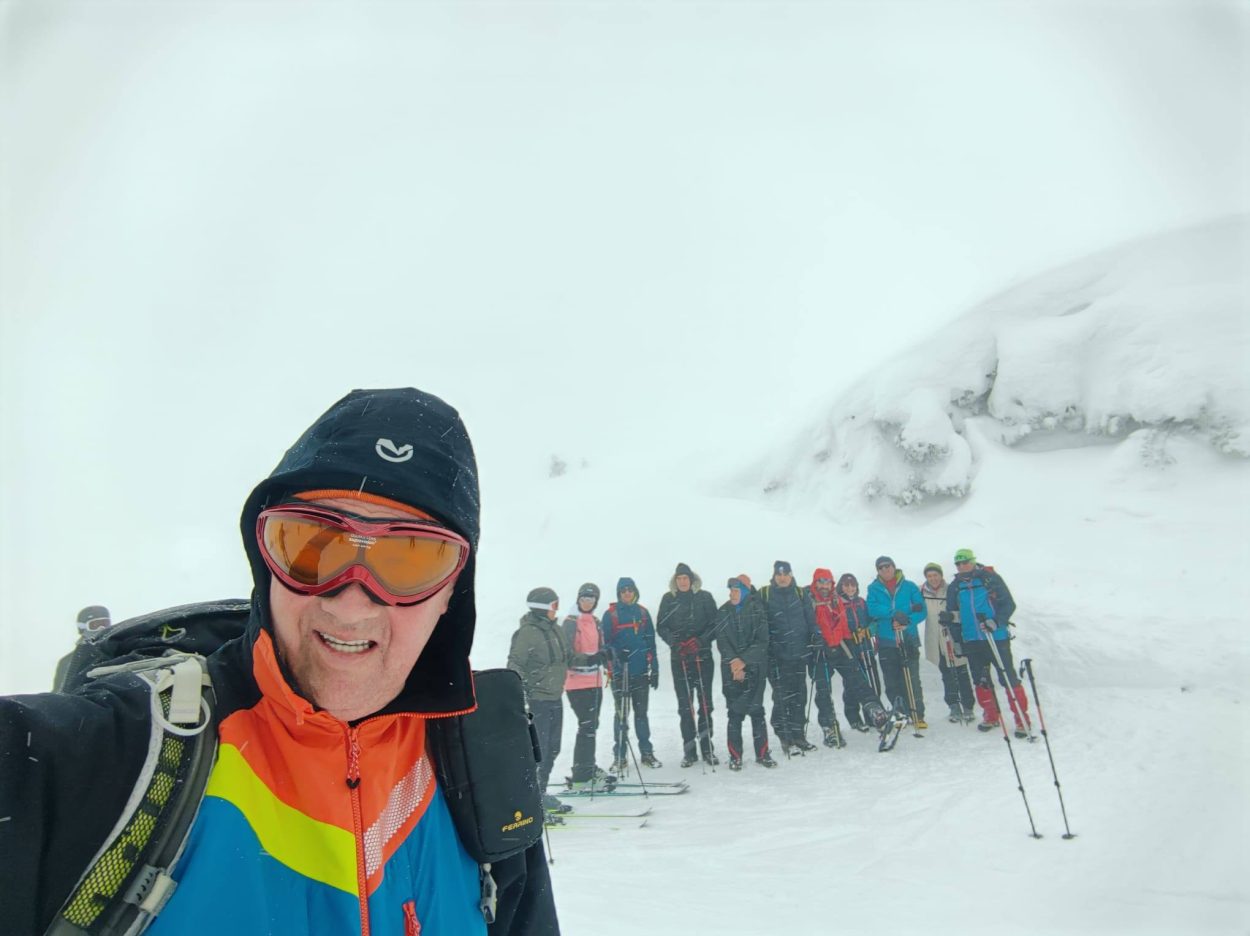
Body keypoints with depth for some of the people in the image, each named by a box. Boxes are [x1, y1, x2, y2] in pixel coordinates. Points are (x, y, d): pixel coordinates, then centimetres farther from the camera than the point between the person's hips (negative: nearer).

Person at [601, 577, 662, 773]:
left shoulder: (643, 613, 8)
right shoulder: (610, 615, -2)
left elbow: (650, 643, 10)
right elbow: (606, 643, -3)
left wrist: (654, 669, 7)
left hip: (641, 671, 3)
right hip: (620, 672, -3)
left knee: (641, 712, 12)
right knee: (622, 714, 0)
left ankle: (647, 753, 22)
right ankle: (620, 757, 7)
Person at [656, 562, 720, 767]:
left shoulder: (704, 598, 1)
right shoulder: (668, 599, 4)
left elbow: (715, 625, 1)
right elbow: (661, 627, 6)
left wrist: (700, 641, -14)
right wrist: (674, 641, -12)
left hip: (703, 656, -1)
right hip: (679, 658, 1)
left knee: (705, 703, 3)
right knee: (684, 705, 1)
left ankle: (707, 748, 13)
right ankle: (689, 750, 9)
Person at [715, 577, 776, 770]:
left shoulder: (757, 610, 0)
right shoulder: (723, 612, 4)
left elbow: (762, 641, -5)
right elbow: (721, 641, -1)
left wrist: (744, 661, -13)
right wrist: (734, 661, -14)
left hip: (754, 666, -1)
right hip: (731, 668, 1)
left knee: (756, 710, 0)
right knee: (735, 712, -1)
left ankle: (762, 754, 12)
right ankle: (735, 756, 7)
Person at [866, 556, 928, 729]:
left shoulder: (909, 586, 4)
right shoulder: (874, 589, 6)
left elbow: (921, 610, -2)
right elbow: (873, 610, -9)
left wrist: (907, 622, -19)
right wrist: (895, 613, -21)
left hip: (909, 641, -1)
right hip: (886, 642, 2)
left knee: (912, 680, -5)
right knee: (892, 683, 6)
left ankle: (918, 715, 2)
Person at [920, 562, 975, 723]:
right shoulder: (923, 592, 2)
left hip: (955, 639, -2)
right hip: (937, 642, 2)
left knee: (962, 674, 4)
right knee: (947, 675, 8)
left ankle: (967, 708, 13)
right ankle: (954, 708, 15)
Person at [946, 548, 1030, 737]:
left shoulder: (990, 579, -6)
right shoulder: (954, 587, 10)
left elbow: (1009, 604, -8)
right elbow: (952, 612, 19)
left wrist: (996, 622, -22)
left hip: (997, 638, -5)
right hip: (971, 641, 5)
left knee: (1008, 679, -5)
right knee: (980, 680, 10)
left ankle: (1022, 719, 2)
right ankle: (991, 716, 25)